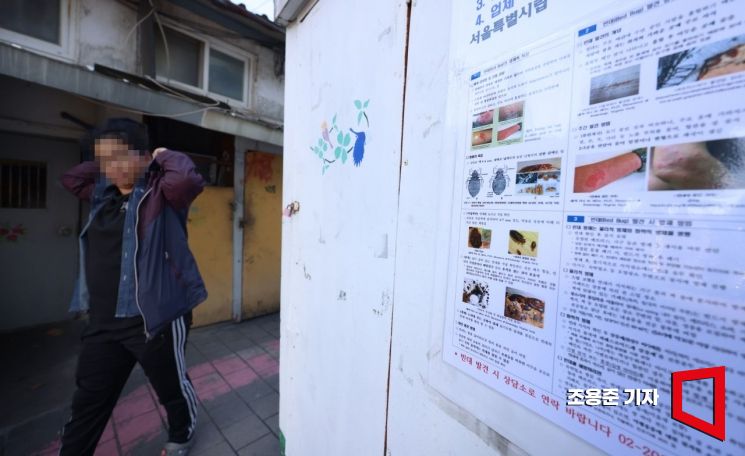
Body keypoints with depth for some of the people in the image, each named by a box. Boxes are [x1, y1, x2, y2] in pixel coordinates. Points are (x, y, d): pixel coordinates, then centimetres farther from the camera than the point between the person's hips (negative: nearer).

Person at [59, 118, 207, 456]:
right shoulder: (105, 193, 12)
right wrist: (105, 162, 14)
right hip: (103, 320, 7)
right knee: (88, 402, 20)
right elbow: (70, 178, 28)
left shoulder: (159, 193, -13)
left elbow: (187, 179, -33)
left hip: (155, 317, -6)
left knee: (172, 387, 17)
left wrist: (166, 156, -14)